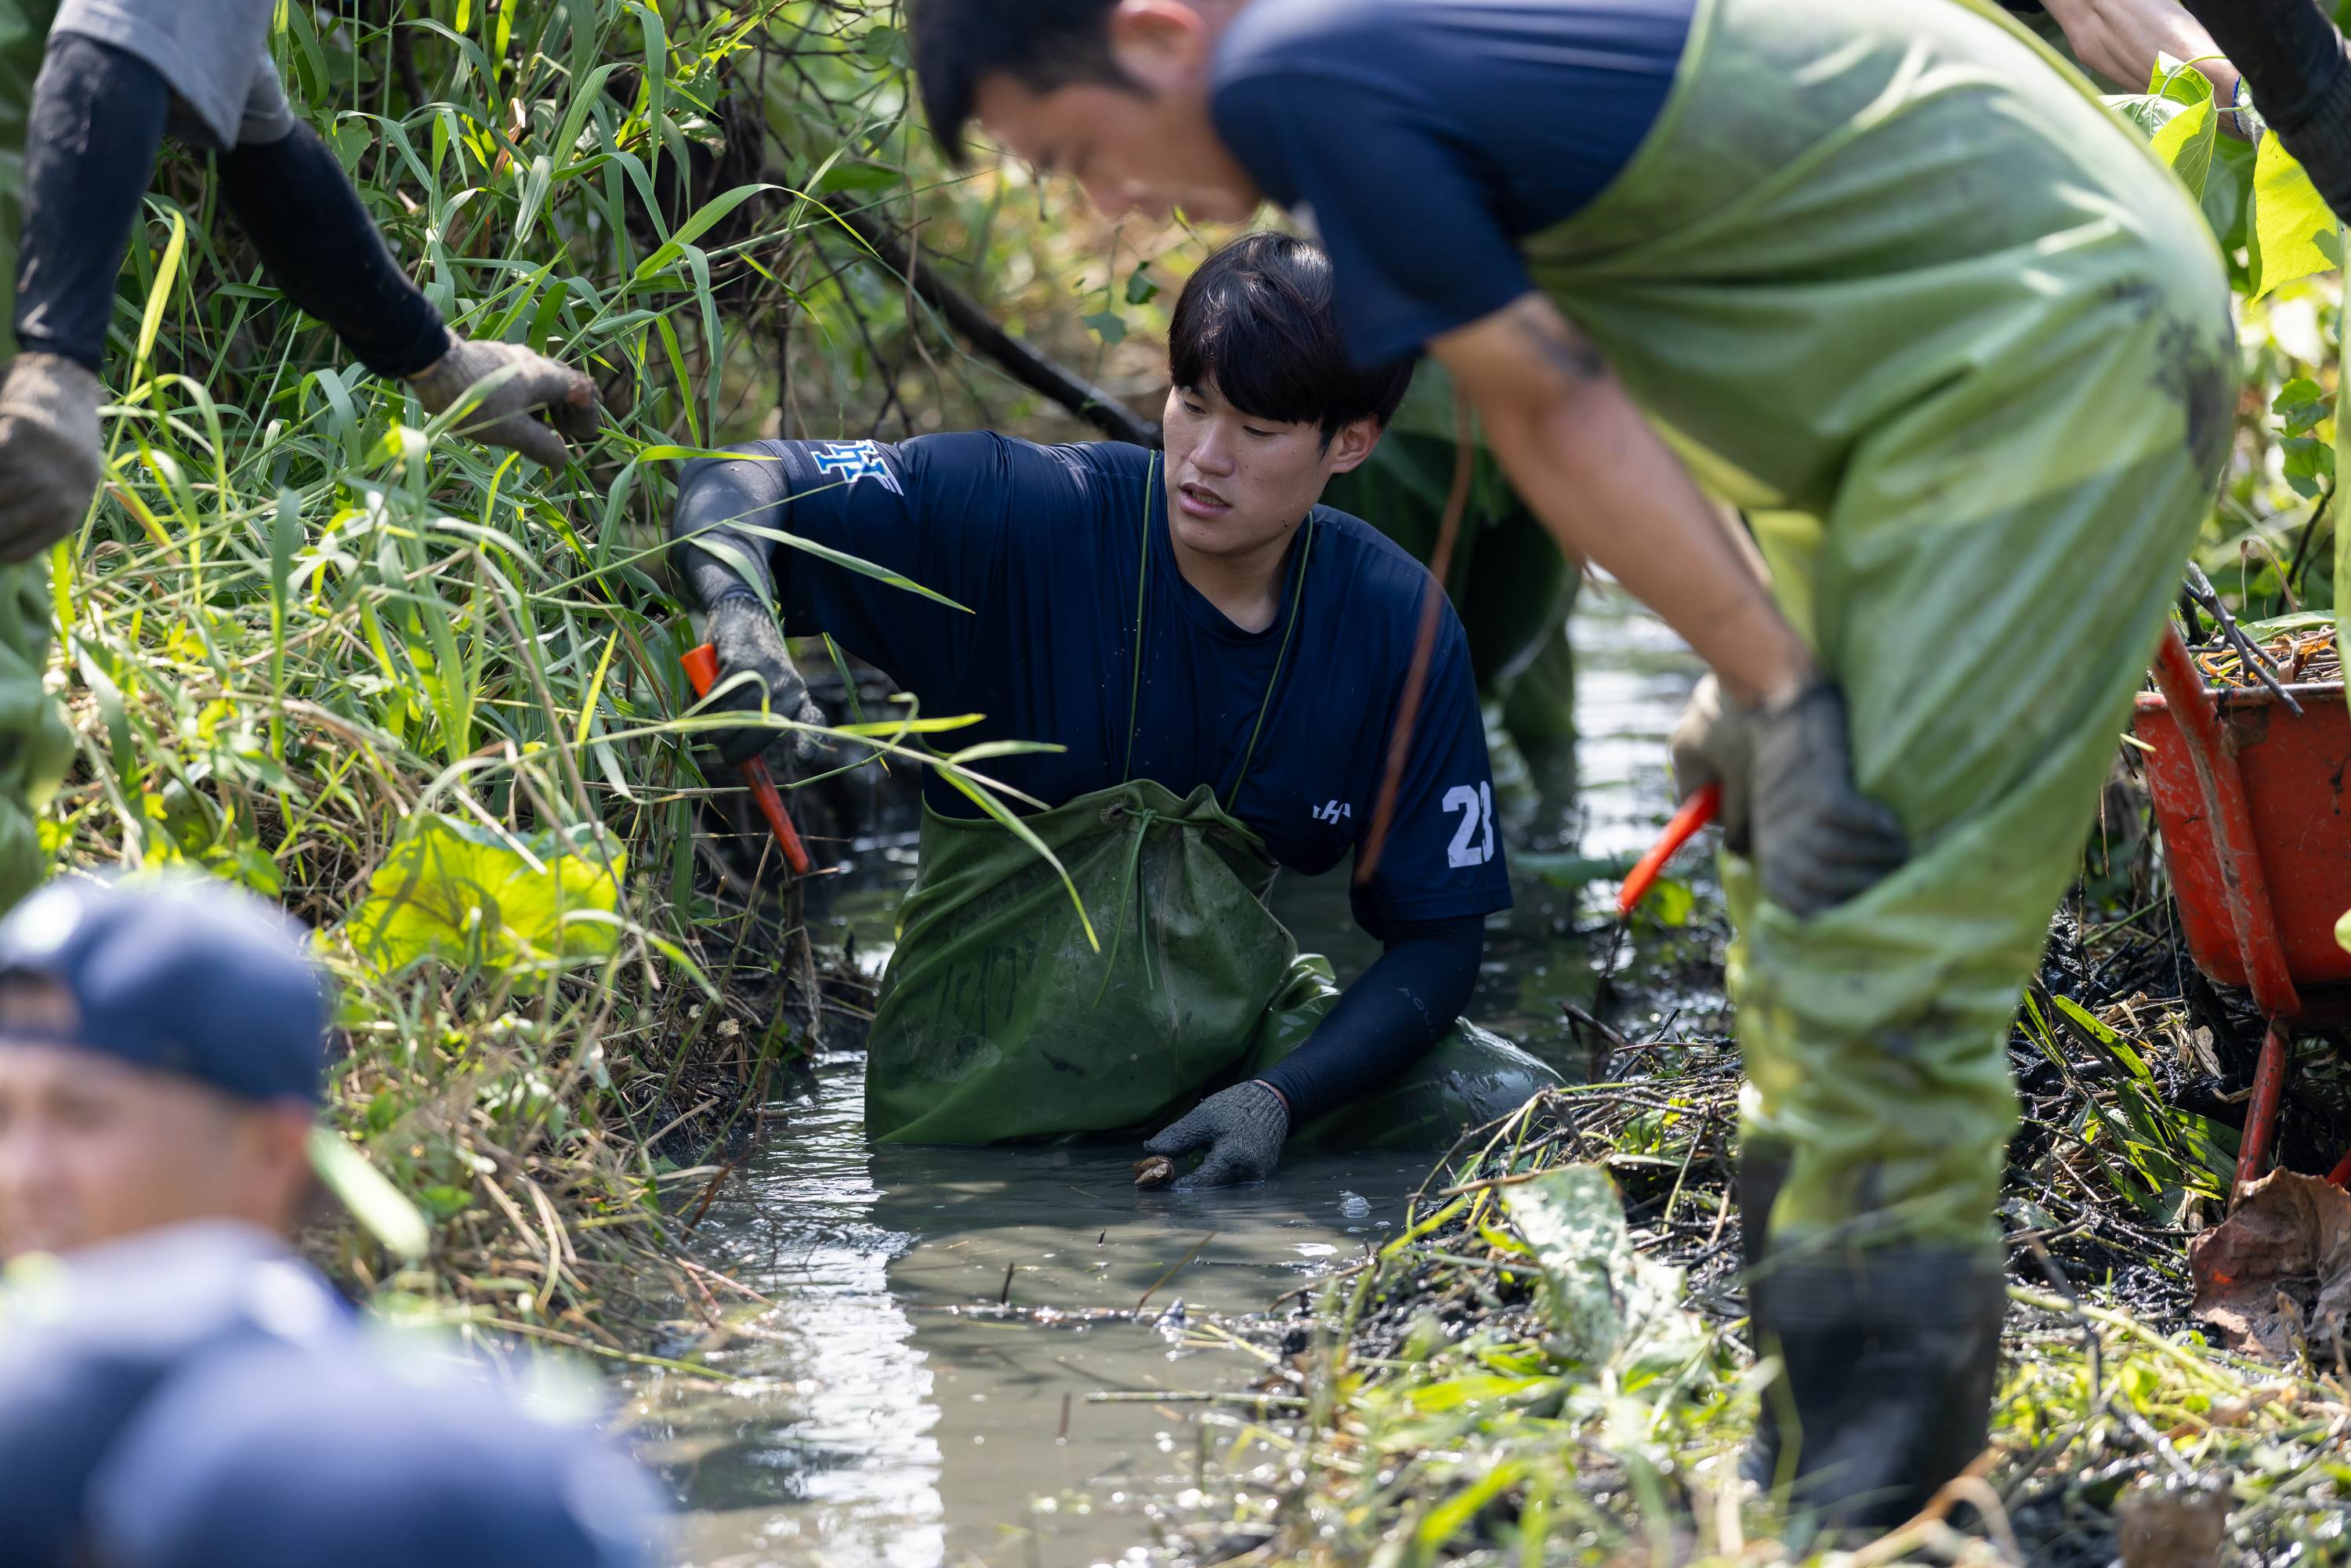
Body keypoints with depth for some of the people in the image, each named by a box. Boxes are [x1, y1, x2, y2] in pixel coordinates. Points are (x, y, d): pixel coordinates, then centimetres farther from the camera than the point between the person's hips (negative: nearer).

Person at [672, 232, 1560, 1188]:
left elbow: (1440, 938, -3)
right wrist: (744, 628, -38)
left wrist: (1280, 1096, -20)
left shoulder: (1398, 625, -5)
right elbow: (735, 483, -14)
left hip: (1225, 1028, 3)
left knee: (1511, 1106, -19)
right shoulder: (1022, 519, -14)